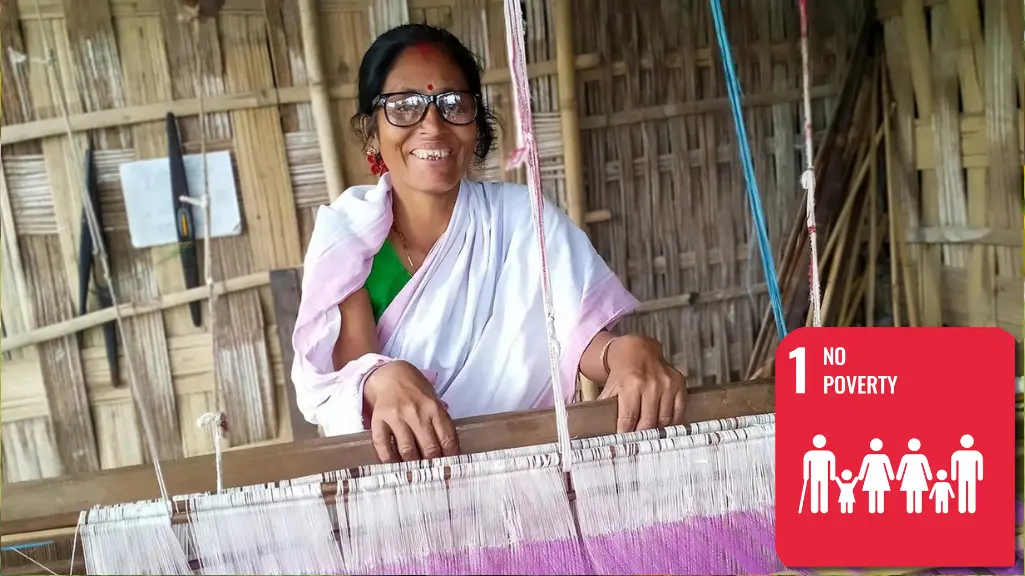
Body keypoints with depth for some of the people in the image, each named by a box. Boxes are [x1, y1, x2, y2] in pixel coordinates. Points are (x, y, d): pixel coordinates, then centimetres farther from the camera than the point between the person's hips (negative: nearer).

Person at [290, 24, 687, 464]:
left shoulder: (523, 218, -3)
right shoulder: (344, 232, -4)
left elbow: (586, 330, -13)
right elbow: (343, 369, -15)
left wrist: (629, 353, -34)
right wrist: (380, 381, -36)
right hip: (387, 467, -1)